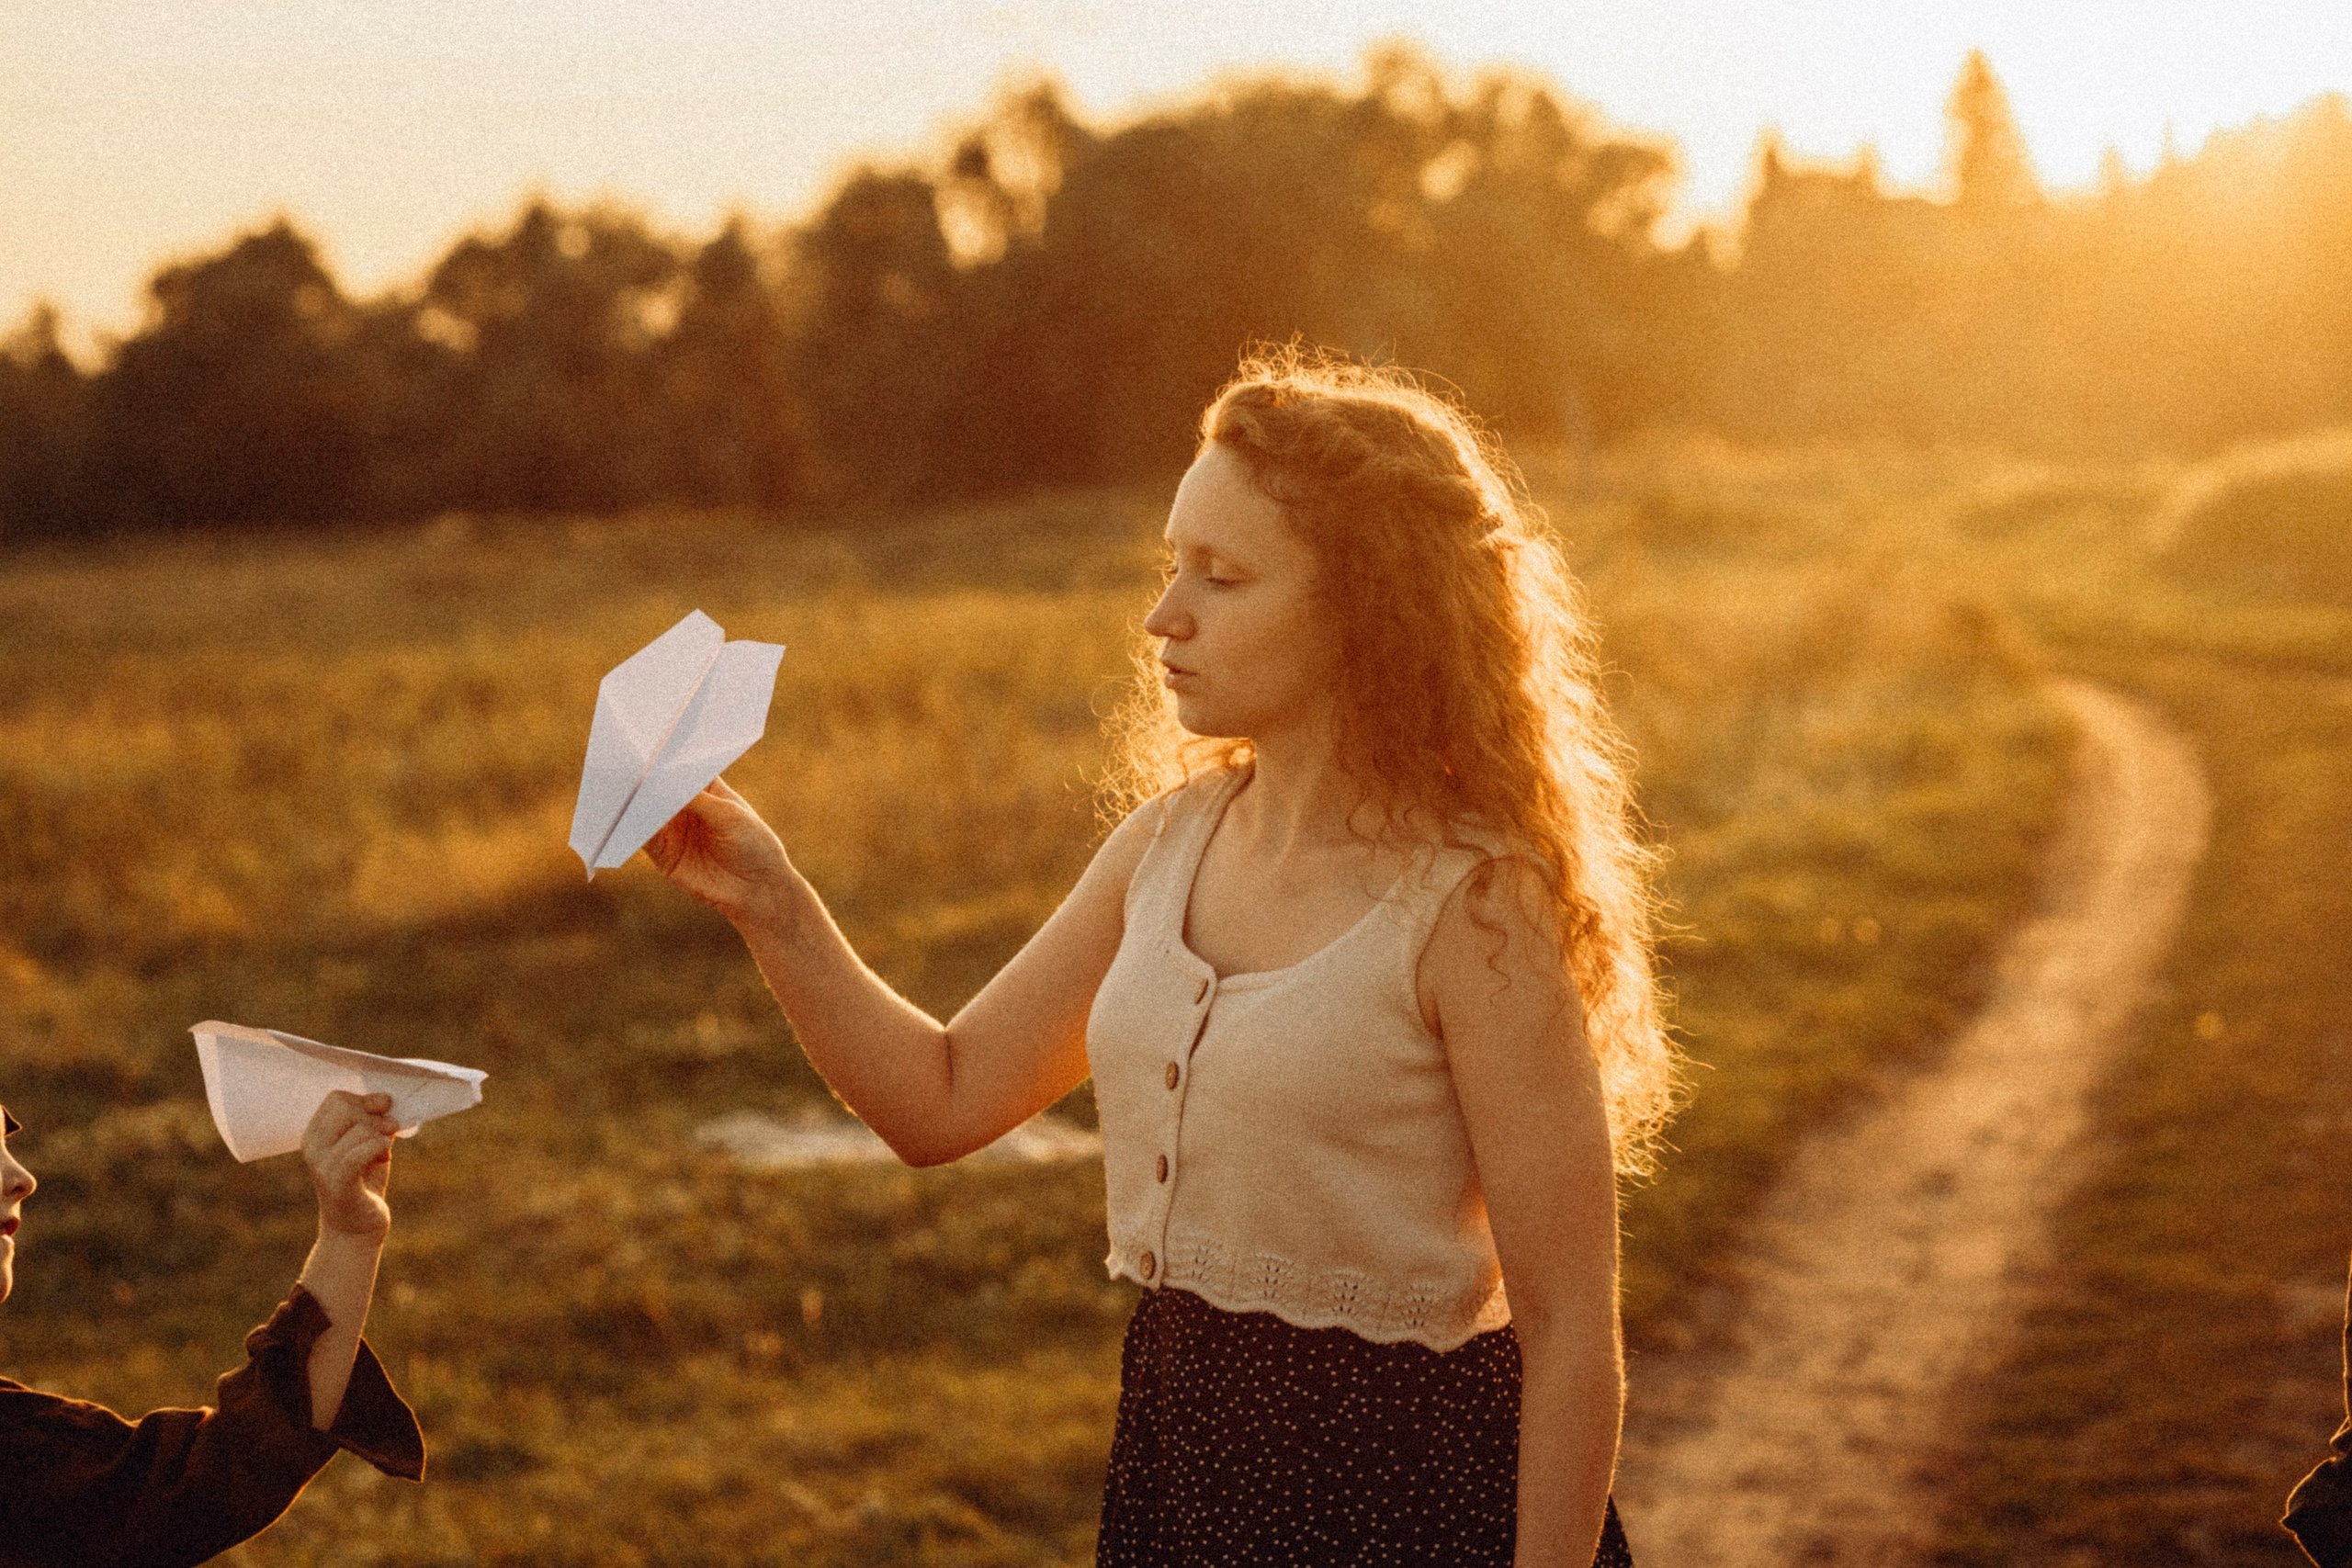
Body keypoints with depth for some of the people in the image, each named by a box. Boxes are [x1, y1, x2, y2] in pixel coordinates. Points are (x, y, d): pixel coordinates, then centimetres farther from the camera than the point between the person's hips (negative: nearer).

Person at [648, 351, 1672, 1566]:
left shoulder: (1469, 907, -17)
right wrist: (768, 904, -4)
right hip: (1177, 1457, 7)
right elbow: (942, 1102, 8)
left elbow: (1569, 1329, -16)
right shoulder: (1168, 845, 4)